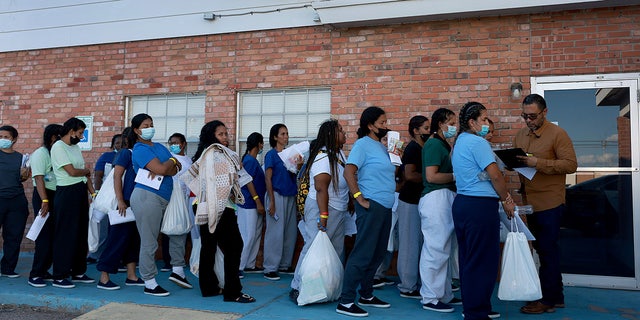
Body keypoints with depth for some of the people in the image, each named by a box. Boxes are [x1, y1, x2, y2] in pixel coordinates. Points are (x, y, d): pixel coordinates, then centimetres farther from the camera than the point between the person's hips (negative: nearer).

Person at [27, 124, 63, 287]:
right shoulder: (40, 153, -9)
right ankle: (34, 275, 0)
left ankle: (43, 271, 20)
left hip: (57, 196, 7)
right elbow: (39, 178, -16)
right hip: (44, 196, -7)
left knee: (55, 237, 10)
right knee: (45, 237, -8)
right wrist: (44, 201, -24)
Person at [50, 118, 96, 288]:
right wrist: (87, 171, 2)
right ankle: (59, 277, 4)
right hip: (67, 193, -9)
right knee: (65, 235, -4)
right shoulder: (58, 147, -11)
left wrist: (93, 193, 10)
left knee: (81, 233, 13)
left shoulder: (75, 147, 15)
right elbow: (72, 171, -17)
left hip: (81, 193, 9)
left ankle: (78, 272, 23)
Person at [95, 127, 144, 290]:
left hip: (133, 203, 8)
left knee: (133, 238, 11)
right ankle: (103, 278, 3)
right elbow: (117, 176, -14)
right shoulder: (126, 153, -8)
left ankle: (131, 276, 18)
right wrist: (120, 201, -19)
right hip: (123, 203, -8)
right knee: (118, 239, -5)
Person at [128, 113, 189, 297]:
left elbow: (176, 169, 6)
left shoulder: (159, 147, 17)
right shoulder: (140, 149, -8)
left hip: (165, 199, 9)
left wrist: (161, 170, -14)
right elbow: (162, 169, -20)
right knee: (149, 243, -2)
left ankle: (178, 270, 24)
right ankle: (149, 283, 7)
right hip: (147, 197, -9)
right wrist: (172, 160, 0)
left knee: (179, 229, 14)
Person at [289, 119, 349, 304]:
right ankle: (297, 288, 3)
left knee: (336, 251, 13)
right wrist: (323, 216, -30)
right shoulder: (323, 158, -19)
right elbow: (321, 189, -25)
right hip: (321, 208, -10)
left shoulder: (339, 154, 11)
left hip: (338, 211, 10)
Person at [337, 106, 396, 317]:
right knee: (362, 254, -9)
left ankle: (366, 295, 26)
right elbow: (348, 172, -18)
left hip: (385, 207, 9)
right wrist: (360, 199, -20)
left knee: (377, 254, 15)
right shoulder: (363, 144, -9)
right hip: (371, 206, -9)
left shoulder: (381, 147, 17)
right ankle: (346, 302, -3)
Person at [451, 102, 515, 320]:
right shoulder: (477, 142, -12)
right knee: (483, 260, -2)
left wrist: (502, 194, 7)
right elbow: (495, 175, -14)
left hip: (462, 202, 10)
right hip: (480, 206, -10)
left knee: (468, 259, 15)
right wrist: (506, 200, 0)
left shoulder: (459, 142, 17)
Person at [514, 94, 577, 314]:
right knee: (543, 249, 15)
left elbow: (570, 164, -15)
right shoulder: (521, 135, 11)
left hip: (550, 203, -7)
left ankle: (548, 300, 14)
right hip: (530, 202, 7)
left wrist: (538, 163, -24)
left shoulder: (557, 134, -9)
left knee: (547, 250, 1)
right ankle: (556, 296, 29)